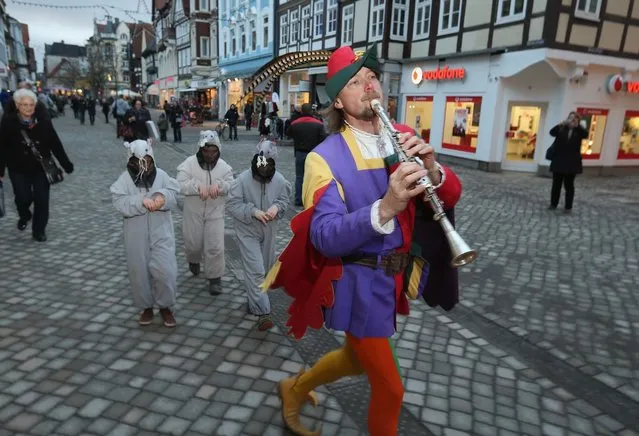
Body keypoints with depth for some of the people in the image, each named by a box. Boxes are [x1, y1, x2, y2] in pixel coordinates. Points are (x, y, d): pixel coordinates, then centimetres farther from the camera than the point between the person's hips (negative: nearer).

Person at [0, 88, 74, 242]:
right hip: (18, 168, 0)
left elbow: (56, 145, -3)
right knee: (23, 197, -1)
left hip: (41, 167, 0)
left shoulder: (44, 122, -8)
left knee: (42, 199, 1)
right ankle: (24, 216, 35)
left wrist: (66, 165, -1)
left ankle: (39, 230, 19)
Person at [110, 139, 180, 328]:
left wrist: (163, 196, -25)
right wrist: (142, 201, -26)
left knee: (165, 271, -5)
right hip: (136, 236, 0)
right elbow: (119, 202, -14)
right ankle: (146, 307, 31)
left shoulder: (161, 175, 0)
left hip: (161, 233, 0)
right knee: (139, 272, 10)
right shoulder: (125, 179, -4)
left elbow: (175, 194, -5)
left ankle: (165, 307, 17)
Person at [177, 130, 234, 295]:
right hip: (193, 212, 0)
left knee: (215, 247, -3)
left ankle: (215, 278, 12)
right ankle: (194, 261, 50)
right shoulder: (189, 163, -10)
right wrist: (198, 186, -34)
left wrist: (218, 185, -30)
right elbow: (180, 185, -19)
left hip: (215, 213, 1)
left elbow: (231, 185, -9)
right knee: (193, 244, 15)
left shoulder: (224, 166, -2)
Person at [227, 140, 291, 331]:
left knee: (265, 267, 18)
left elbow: (284, 200, 1)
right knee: (255, 270, -10)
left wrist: (277, 207, -22)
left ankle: (254, 302, 43)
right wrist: (253, 211, -28)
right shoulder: (242, 179, -19)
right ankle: (262, 312, -5)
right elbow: (232, 206, -16)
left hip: (269, 230, 4)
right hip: (247, 231, -4)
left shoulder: (279, 179, -11)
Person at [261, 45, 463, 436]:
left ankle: (294, 388, 53)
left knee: (359, 358, 27)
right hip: (358, 285, -6)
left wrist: (432, 170, -26)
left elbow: (451, 195, -3)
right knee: (390, 388, 8)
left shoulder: (406, 139, 0)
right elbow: (325, 237, -26)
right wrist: (385, 208, -41)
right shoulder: (325, 157, -17)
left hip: (394, 278, 6)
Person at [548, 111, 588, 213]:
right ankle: (553, 204, 18)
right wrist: (560, 124, -28)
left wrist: (577, 125, -31)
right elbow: (552, 132, -12)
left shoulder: (579, 131, 3)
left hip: (572, 162, -1)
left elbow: (585, 134, -17)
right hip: (558, 160, 1)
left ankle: (568, 207, 10)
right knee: (556, 183, 8)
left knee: (569, 185, 4)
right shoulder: (561, 129, 4)